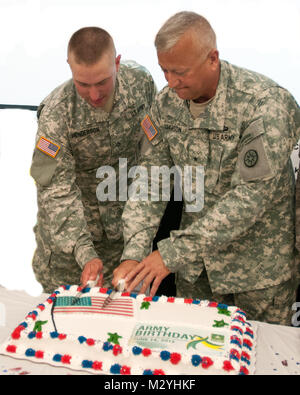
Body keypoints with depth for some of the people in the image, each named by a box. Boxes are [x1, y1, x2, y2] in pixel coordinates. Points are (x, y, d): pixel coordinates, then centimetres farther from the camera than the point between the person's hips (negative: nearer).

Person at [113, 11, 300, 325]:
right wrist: (133, 254, -16)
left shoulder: (263, 103, -24)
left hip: (258, 260, -4)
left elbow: (251, 196, -28)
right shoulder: (167, 103, -5)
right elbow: (151, 178, -4)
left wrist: (172, 253, -28)